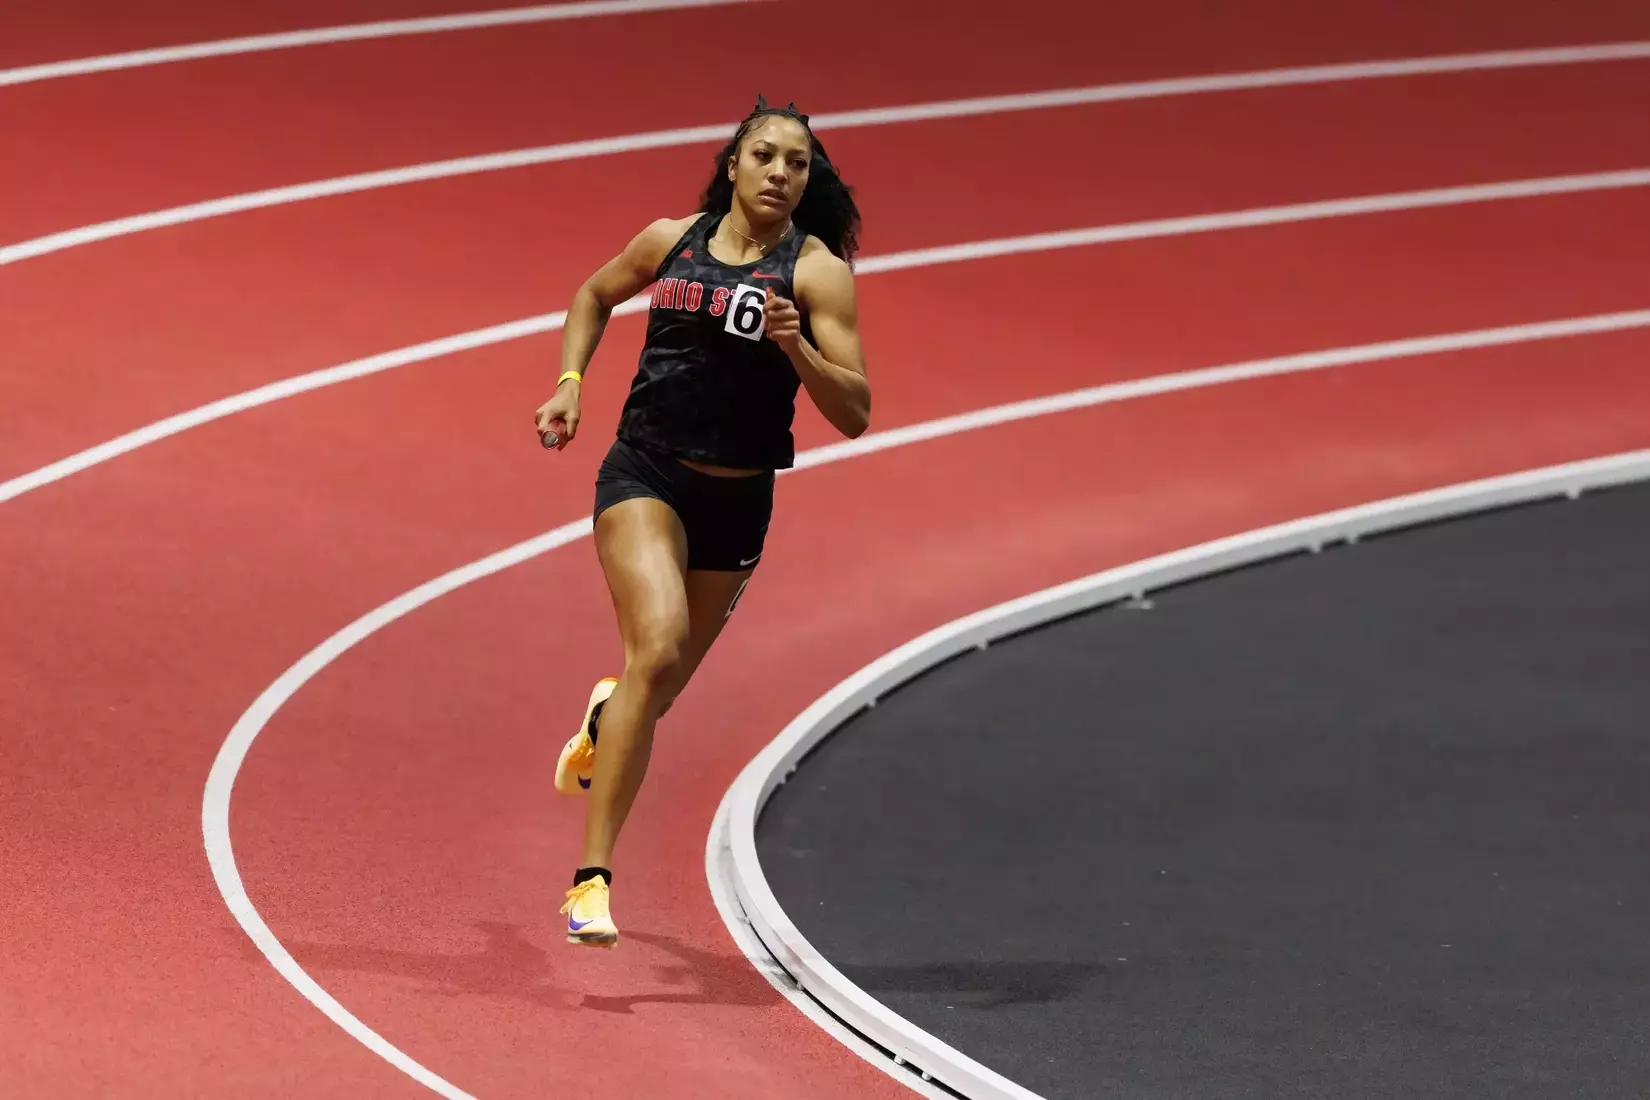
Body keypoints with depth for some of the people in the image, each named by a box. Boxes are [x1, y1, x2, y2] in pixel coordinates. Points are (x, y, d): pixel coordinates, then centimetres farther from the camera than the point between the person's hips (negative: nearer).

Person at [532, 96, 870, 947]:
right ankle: (593, 876, -25)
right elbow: (596, 294, 22)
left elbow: (853, 415, -13)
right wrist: (570, 382, 8)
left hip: (737, 501, 1)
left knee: (660, 686, 16)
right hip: (644, 472, -1)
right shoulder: (671, 241, 0)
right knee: (659, 646, -26)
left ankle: (604, 719, 58)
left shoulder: (816, 270, -8)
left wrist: (796, 348, -29)